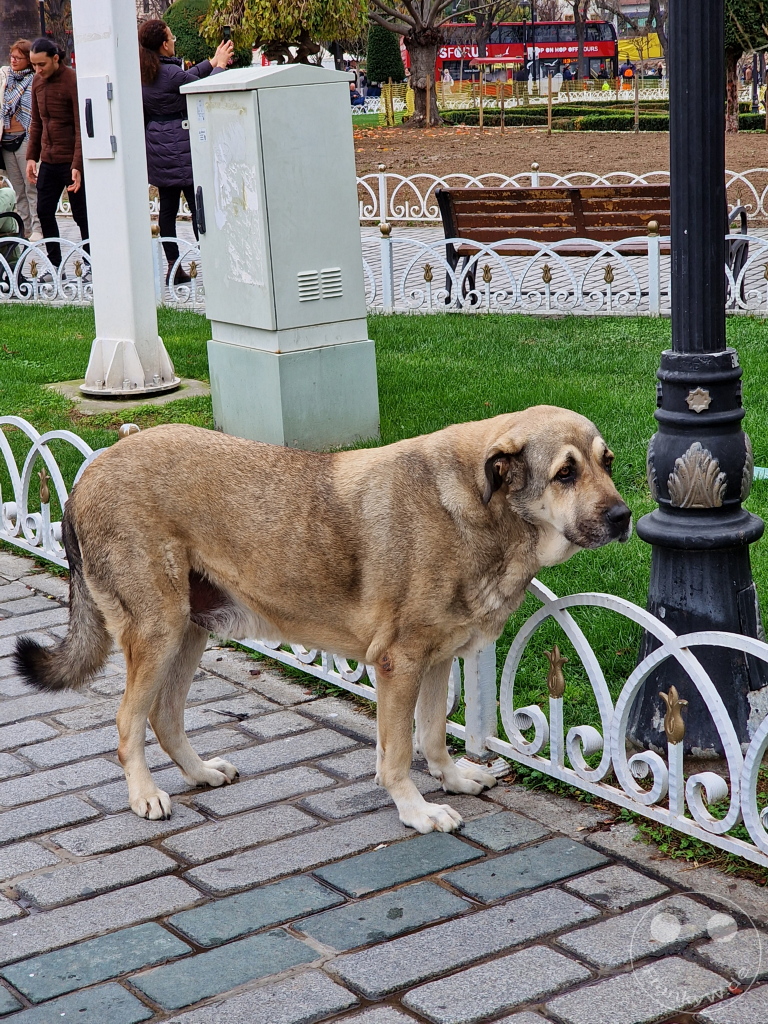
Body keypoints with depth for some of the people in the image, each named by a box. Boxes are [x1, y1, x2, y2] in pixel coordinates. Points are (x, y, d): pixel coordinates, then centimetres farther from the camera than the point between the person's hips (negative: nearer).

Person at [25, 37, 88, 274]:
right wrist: (31, 156, 8)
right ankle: (55, 265, 15)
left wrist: (77, 166, -22)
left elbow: (81, 128, -16)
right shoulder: (37, 81, 8)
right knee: (44, 212, 6)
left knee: (81, 214, 1)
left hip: (71, 162, -7)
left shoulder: (73, 82, -13)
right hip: (48, 160, 7)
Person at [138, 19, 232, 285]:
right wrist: (219, 65, 10)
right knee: (198, 205, -5)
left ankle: (173, 267, 10)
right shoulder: (171, 72, -17)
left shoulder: (144, 74, 8)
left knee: (167, 207, 9)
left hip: (156, 146, 8)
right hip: (179, 144, -8)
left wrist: (211, 62, 21)